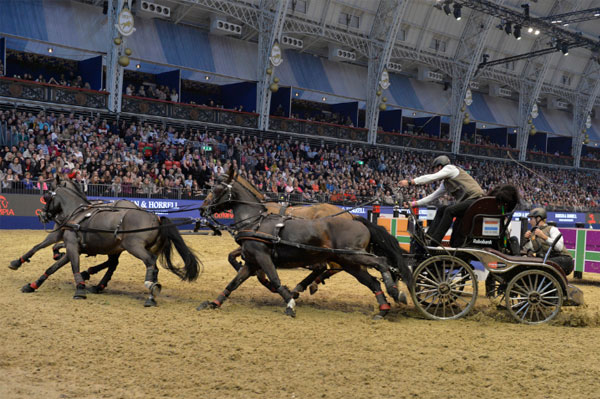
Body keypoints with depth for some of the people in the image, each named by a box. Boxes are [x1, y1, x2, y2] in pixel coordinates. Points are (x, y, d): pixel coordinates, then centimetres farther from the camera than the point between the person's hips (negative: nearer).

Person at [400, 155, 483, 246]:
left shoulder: (450, 168, -2)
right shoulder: (445, 183, 24)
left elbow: (432, 177, -13)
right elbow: (434, 195, 26)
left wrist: (410, 181, -15)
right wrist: (416, 203, 21)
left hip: (475, 198, -10)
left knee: (449, 210, -25)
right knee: (441, 210, 6)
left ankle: (435, 240, -26)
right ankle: (429, 236, 2)